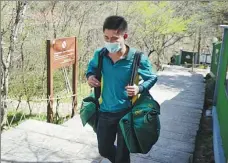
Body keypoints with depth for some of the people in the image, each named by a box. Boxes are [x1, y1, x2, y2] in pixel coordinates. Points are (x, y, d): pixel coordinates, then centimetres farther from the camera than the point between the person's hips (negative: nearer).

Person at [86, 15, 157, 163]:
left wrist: (139, 89, -24)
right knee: (104, 150, 22)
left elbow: (152, 78, -5)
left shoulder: (138, 58, -20)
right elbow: (92, 66, 14)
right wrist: (90, 76, -8)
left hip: (126, 112, -4)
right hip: (105, 112, 4)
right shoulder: (100, 54, -9)